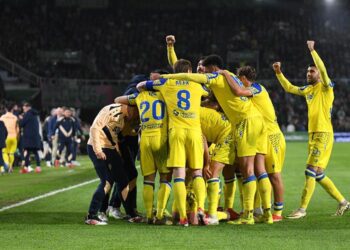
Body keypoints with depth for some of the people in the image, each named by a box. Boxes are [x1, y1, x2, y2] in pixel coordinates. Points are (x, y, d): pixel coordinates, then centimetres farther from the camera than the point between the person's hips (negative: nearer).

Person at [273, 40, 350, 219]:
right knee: (319, 174, 10)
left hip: (323, 134, -8)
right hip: (312, 133, 8)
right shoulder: (308, 89, 15)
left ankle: (302, 209, -9)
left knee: (311, 171, -11)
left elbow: (323, 70, -23)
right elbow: (289, 88, 25)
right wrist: (279, 73, 14)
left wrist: (312, 50, -23)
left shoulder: (326, 87, -6)